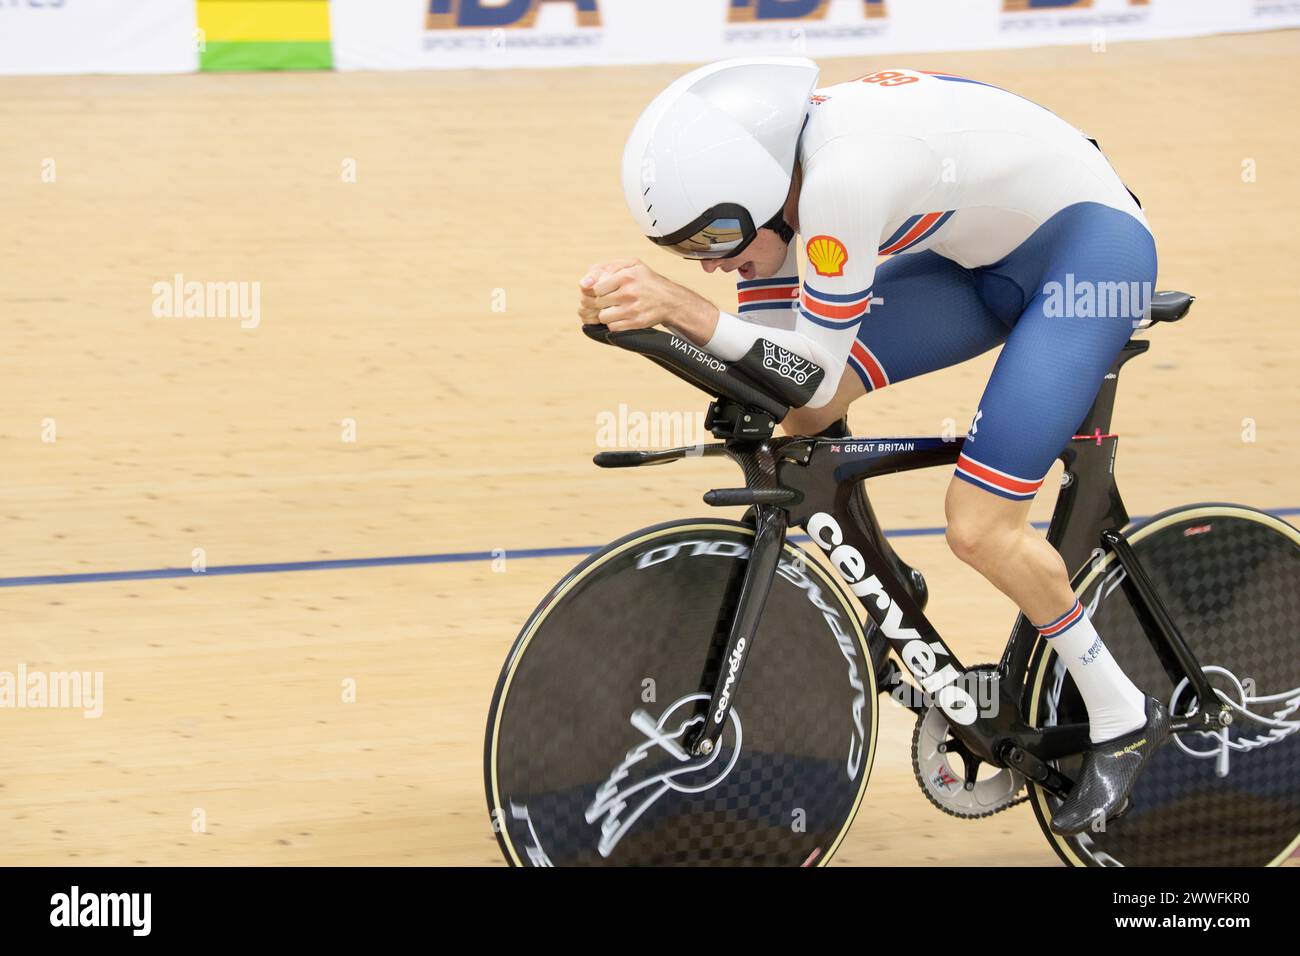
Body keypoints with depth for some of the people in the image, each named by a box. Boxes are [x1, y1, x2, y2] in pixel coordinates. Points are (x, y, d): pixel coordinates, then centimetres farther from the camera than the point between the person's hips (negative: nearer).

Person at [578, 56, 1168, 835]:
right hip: (991, 254, 9)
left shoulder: (842, 176, -35)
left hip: (1095, 241, -9)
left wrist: (680, 305, -36)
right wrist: (638, 311, -20)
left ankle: (1123, 719, 5)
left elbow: (815, 368, -29)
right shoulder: (765, 170, -9)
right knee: (802, 409, -8)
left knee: (980, 527, -16)